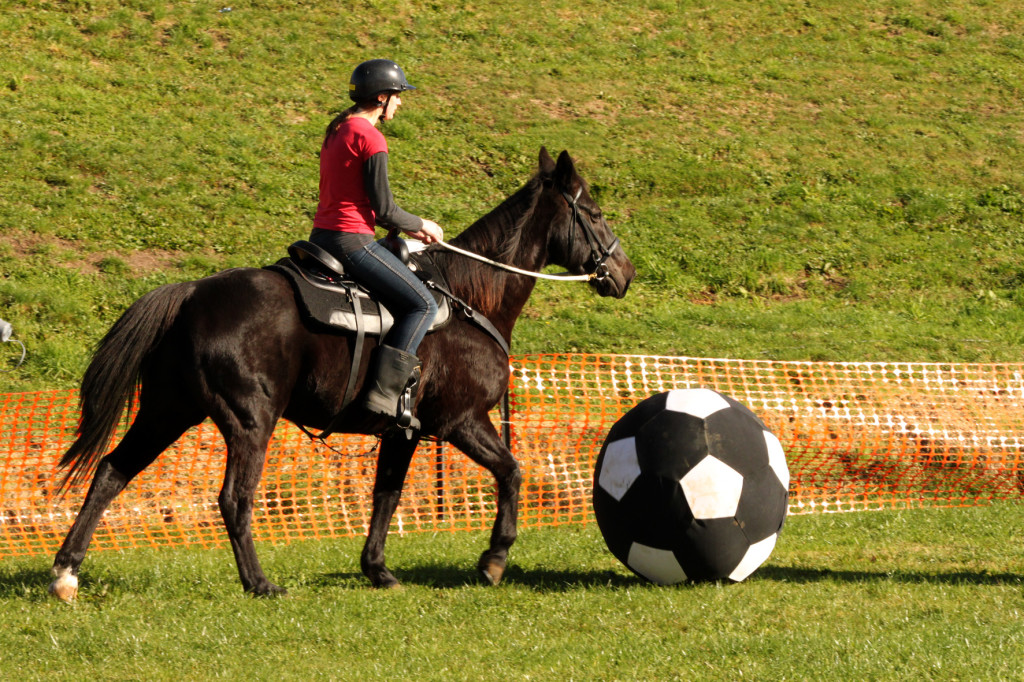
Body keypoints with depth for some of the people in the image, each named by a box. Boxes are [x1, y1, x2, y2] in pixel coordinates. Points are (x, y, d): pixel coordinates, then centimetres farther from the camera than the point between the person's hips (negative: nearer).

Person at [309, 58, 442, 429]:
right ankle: (384, 391, -16)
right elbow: (384, 209, -14)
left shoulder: (337, 130, 16)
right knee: (422, 304, -8)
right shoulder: (369, 137, -14)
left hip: (323, 234, 10)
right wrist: (420, 225, 5)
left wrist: (408, 228, 20)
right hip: (352, 241, -10)